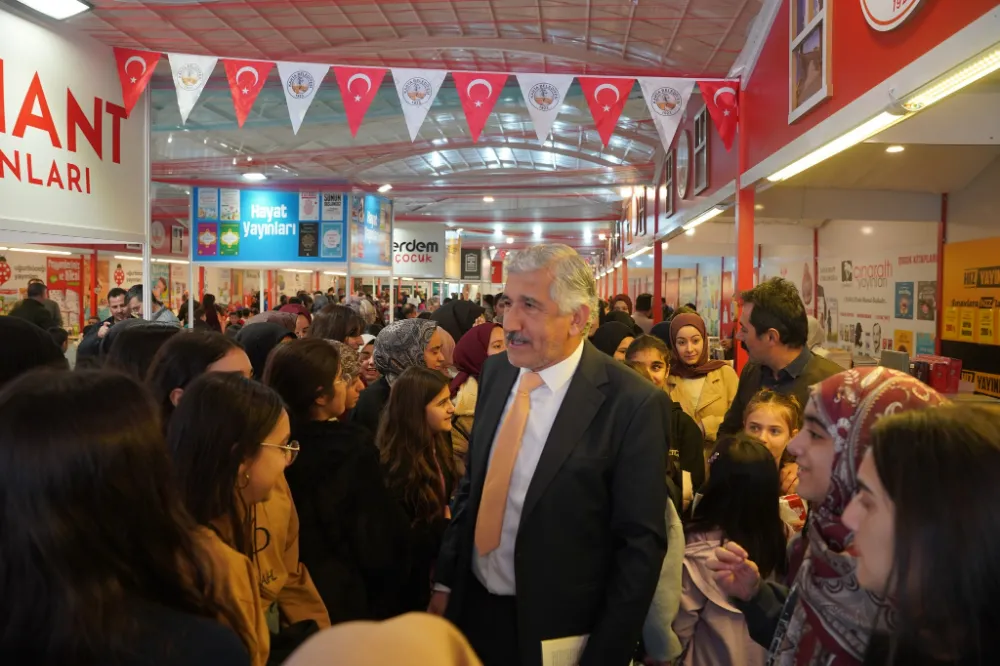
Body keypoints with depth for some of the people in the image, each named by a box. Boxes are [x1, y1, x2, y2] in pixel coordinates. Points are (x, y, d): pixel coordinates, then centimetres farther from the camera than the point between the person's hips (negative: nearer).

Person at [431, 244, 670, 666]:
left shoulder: (633, 404, -19)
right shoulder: (496, 372, -2)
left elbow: (640, 545, -14)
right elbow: (472, 484, 7)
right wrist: (446, 579, 6)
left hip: (556, 630, -5)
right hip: (472, 608, 5)